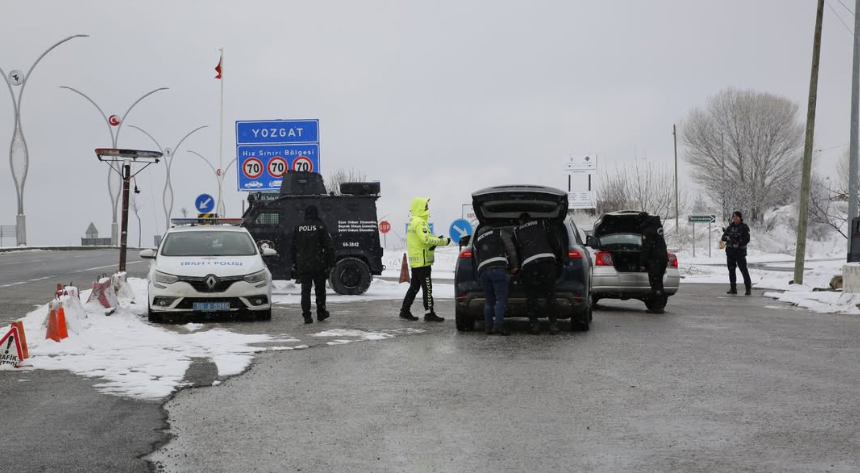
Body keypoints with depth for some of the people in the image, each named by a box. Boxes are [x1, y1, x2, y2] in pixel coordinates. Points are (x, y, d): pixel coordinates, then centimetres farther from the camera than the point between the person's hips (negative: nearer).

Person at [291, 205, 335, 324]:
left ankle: (307, 316, -3)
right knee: (320, 290, 12)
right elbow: (329, 247, -9)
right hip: (319, 265, -2)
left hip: (303, 266, 2)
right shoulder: (320, 227, -6)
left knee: (305, 290, 3)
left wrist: (294, 265, 19)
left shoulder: (298, 229, 7)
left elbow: (293, 249, 12)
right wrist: (330, 264, -4)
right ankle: (321, 313, 20)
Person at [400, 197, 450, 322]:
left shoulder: (412, 222, 18)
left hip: (415, 261, 10)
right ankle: (429, 313, -6)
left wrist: (436, 241, 4)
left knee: (414, 287, 15)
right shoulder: (420, 222, -15)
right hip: (422, 261, -10)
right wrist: (443, 241, -18)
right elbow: (426, 239, -25)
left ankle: (405, 311, 18)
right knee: (427, 288, -7)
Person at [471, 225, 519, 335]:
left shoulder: (476, 243, 31)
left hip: (482, 271, 4)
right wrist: (514, 266, 16)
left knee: (489, 301, 12)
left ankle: (488, 327, 6)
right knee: (501, 298, -8)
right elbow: (510, 248, 12)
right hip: (498, 268, -4)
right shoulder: (499, 233, 22)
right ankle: (499, 325, -21)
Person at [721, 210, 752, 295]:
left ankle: (748, 288, -4)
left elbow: (747, 239, -10)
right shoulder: (730, 227, 12)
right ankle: (733, 288, 12)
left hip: (740, 251, -5)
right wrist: (727, 237, -13)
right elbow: (723, 237, 10)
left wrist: (739, 244, -23)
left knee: (744, 270, -8)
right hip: (730, 251, 5)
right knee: (731, 270, 6)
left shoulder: (744, 227, -3)